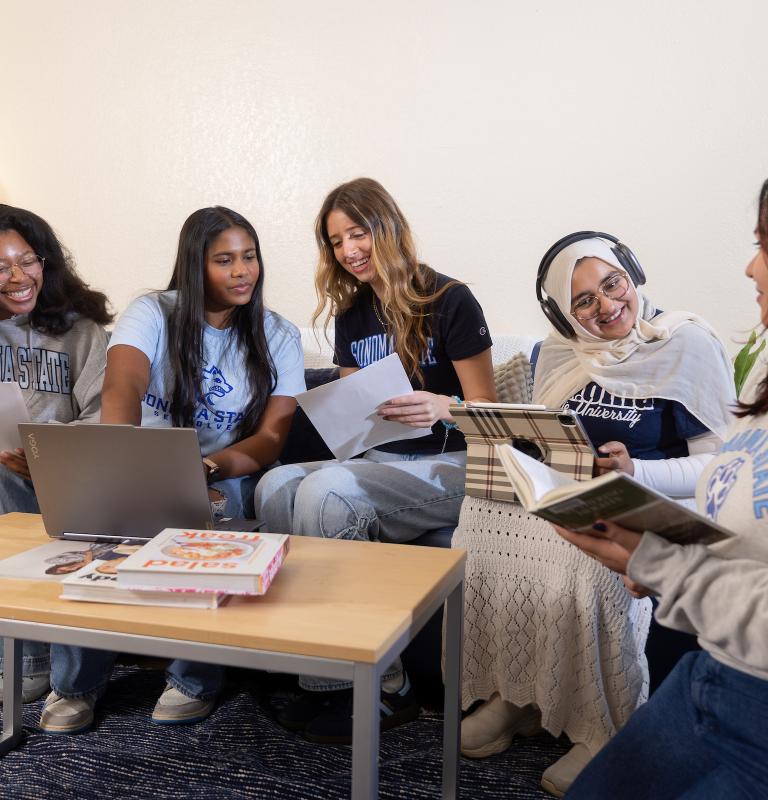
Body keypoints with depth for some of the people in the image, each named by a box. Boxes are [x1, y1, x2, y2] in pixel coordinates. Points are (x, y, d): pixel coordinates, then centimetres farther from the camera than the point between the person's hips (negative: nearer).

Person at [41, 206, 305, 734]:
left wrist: (213, 465, -31)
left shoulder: (278, 337, 1)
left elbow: (272, 436, -9)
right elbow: (123, 386, -25)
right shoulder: (153, 314, -3)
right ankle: (76, 682, -12)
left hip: (229, 477, 0)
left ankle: (196, 679, -15)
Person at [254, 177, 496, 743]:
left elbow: (488, 413, -6)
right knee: (276, 485, -23)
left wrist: (443, 408, -27)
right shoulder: (352, 314, 15)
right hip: (381, 462, 6)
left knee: (325, 492, -31)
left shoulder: (450, 302, -5)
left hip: (451, 467, -6)